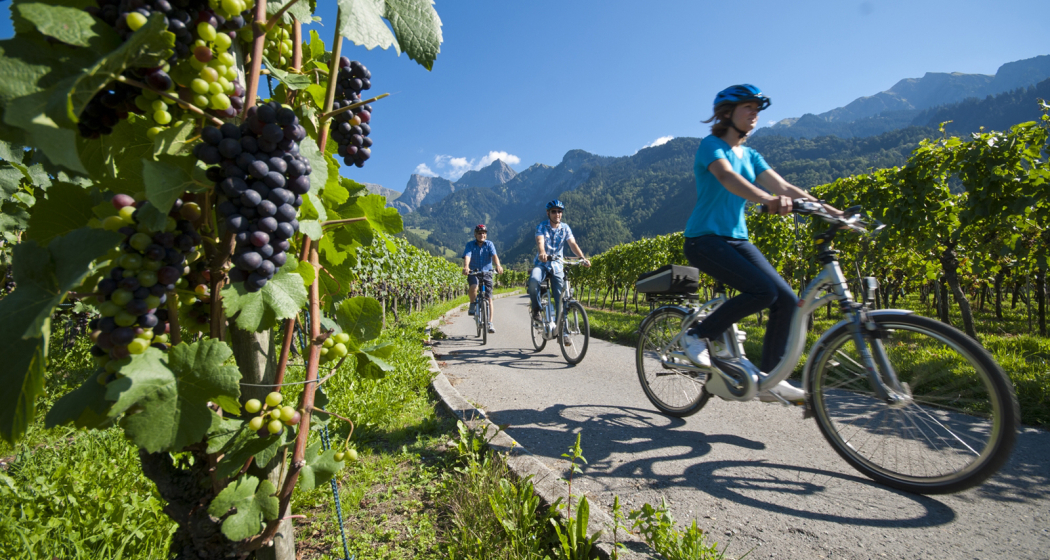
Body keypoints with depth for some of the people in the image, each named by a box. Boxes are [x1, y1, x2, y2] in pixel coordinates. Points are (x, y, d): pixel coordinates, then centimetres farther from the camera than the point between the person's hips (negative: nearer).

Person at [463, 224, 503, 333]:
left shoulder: (489, 244, 0)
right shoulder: (470, 244, -2)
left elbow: (494, 255, -17)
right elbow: (467, 256, -19)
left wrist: (498, 265, -37)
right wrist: (466, 267, -40)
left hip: (487, 272, 1)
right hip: (473, 272, -1)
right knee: (473, 287, -33)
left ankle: (490, 323, 6)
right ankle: (473, 305, -4)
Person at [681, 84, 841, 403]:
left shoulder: (750, 156, 17)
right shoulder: (711, 145, -6)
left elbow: (784, 187, 7)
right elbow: (727, 177, -27)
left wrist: (830, 211, -4)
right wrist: (767, 200, -44)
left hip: (737, 240, 7)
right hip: (705, 239, -7)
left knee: (787, 300, -5)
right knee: (763, 290, -26)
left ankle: (769, 379, 6)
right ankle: (698, 335, -6)